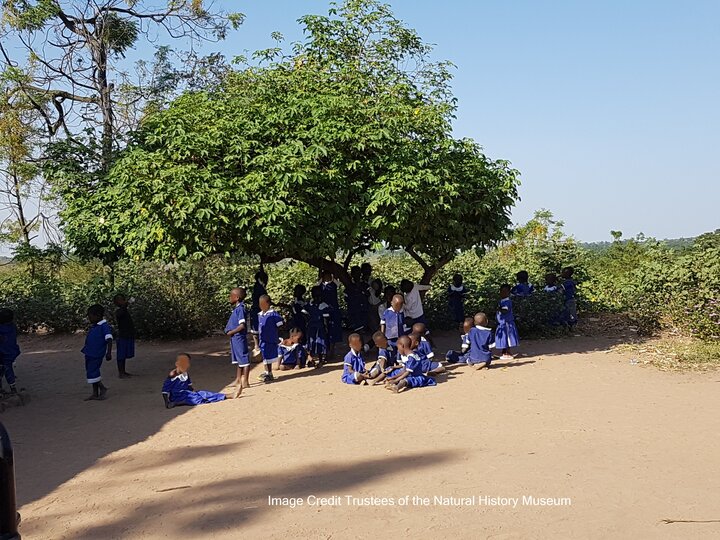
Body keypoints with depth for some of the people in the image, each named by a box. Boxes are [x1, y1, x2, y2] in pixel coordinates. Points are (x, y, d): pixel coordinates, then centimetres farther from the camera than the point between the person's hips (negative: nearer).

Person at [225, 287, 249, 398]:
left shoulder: (240, 309, -18)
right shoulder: (235, 309, 11)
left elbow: (242, 325, -25)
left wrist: (231, 332, -18)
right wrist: (228, 330, 6)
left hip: (239, 337, -10)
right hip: (234, 338, 10)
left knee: (244, 359, -1)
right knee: (237, 359, 18)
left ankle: (245, 382, 5)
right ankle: (238, 380, 29)